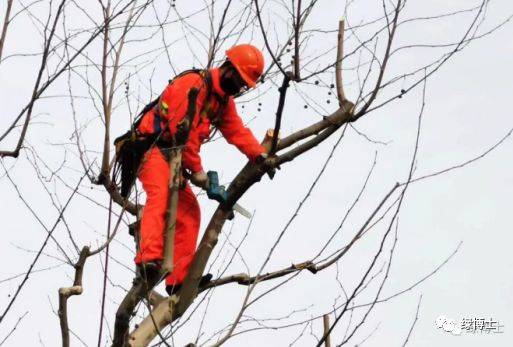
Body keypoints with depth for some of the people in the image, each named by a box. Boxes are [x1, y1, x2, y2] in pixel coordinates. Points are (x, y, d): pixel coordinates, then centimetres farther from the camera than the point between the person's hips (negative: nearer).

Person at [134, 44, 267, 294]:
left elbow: (237, 131, 5)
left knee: (188, 212, 1)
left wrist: (260, 155, -10)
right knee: (159, 195, -32)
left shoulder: (224, 100, 15)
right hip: (152, 147, -10)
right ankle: (149, 258, -48)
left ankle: (179, 278, -3)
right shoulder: (193, 85, -17)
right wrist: (196, 169, -16)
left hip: (173, 158, 10)